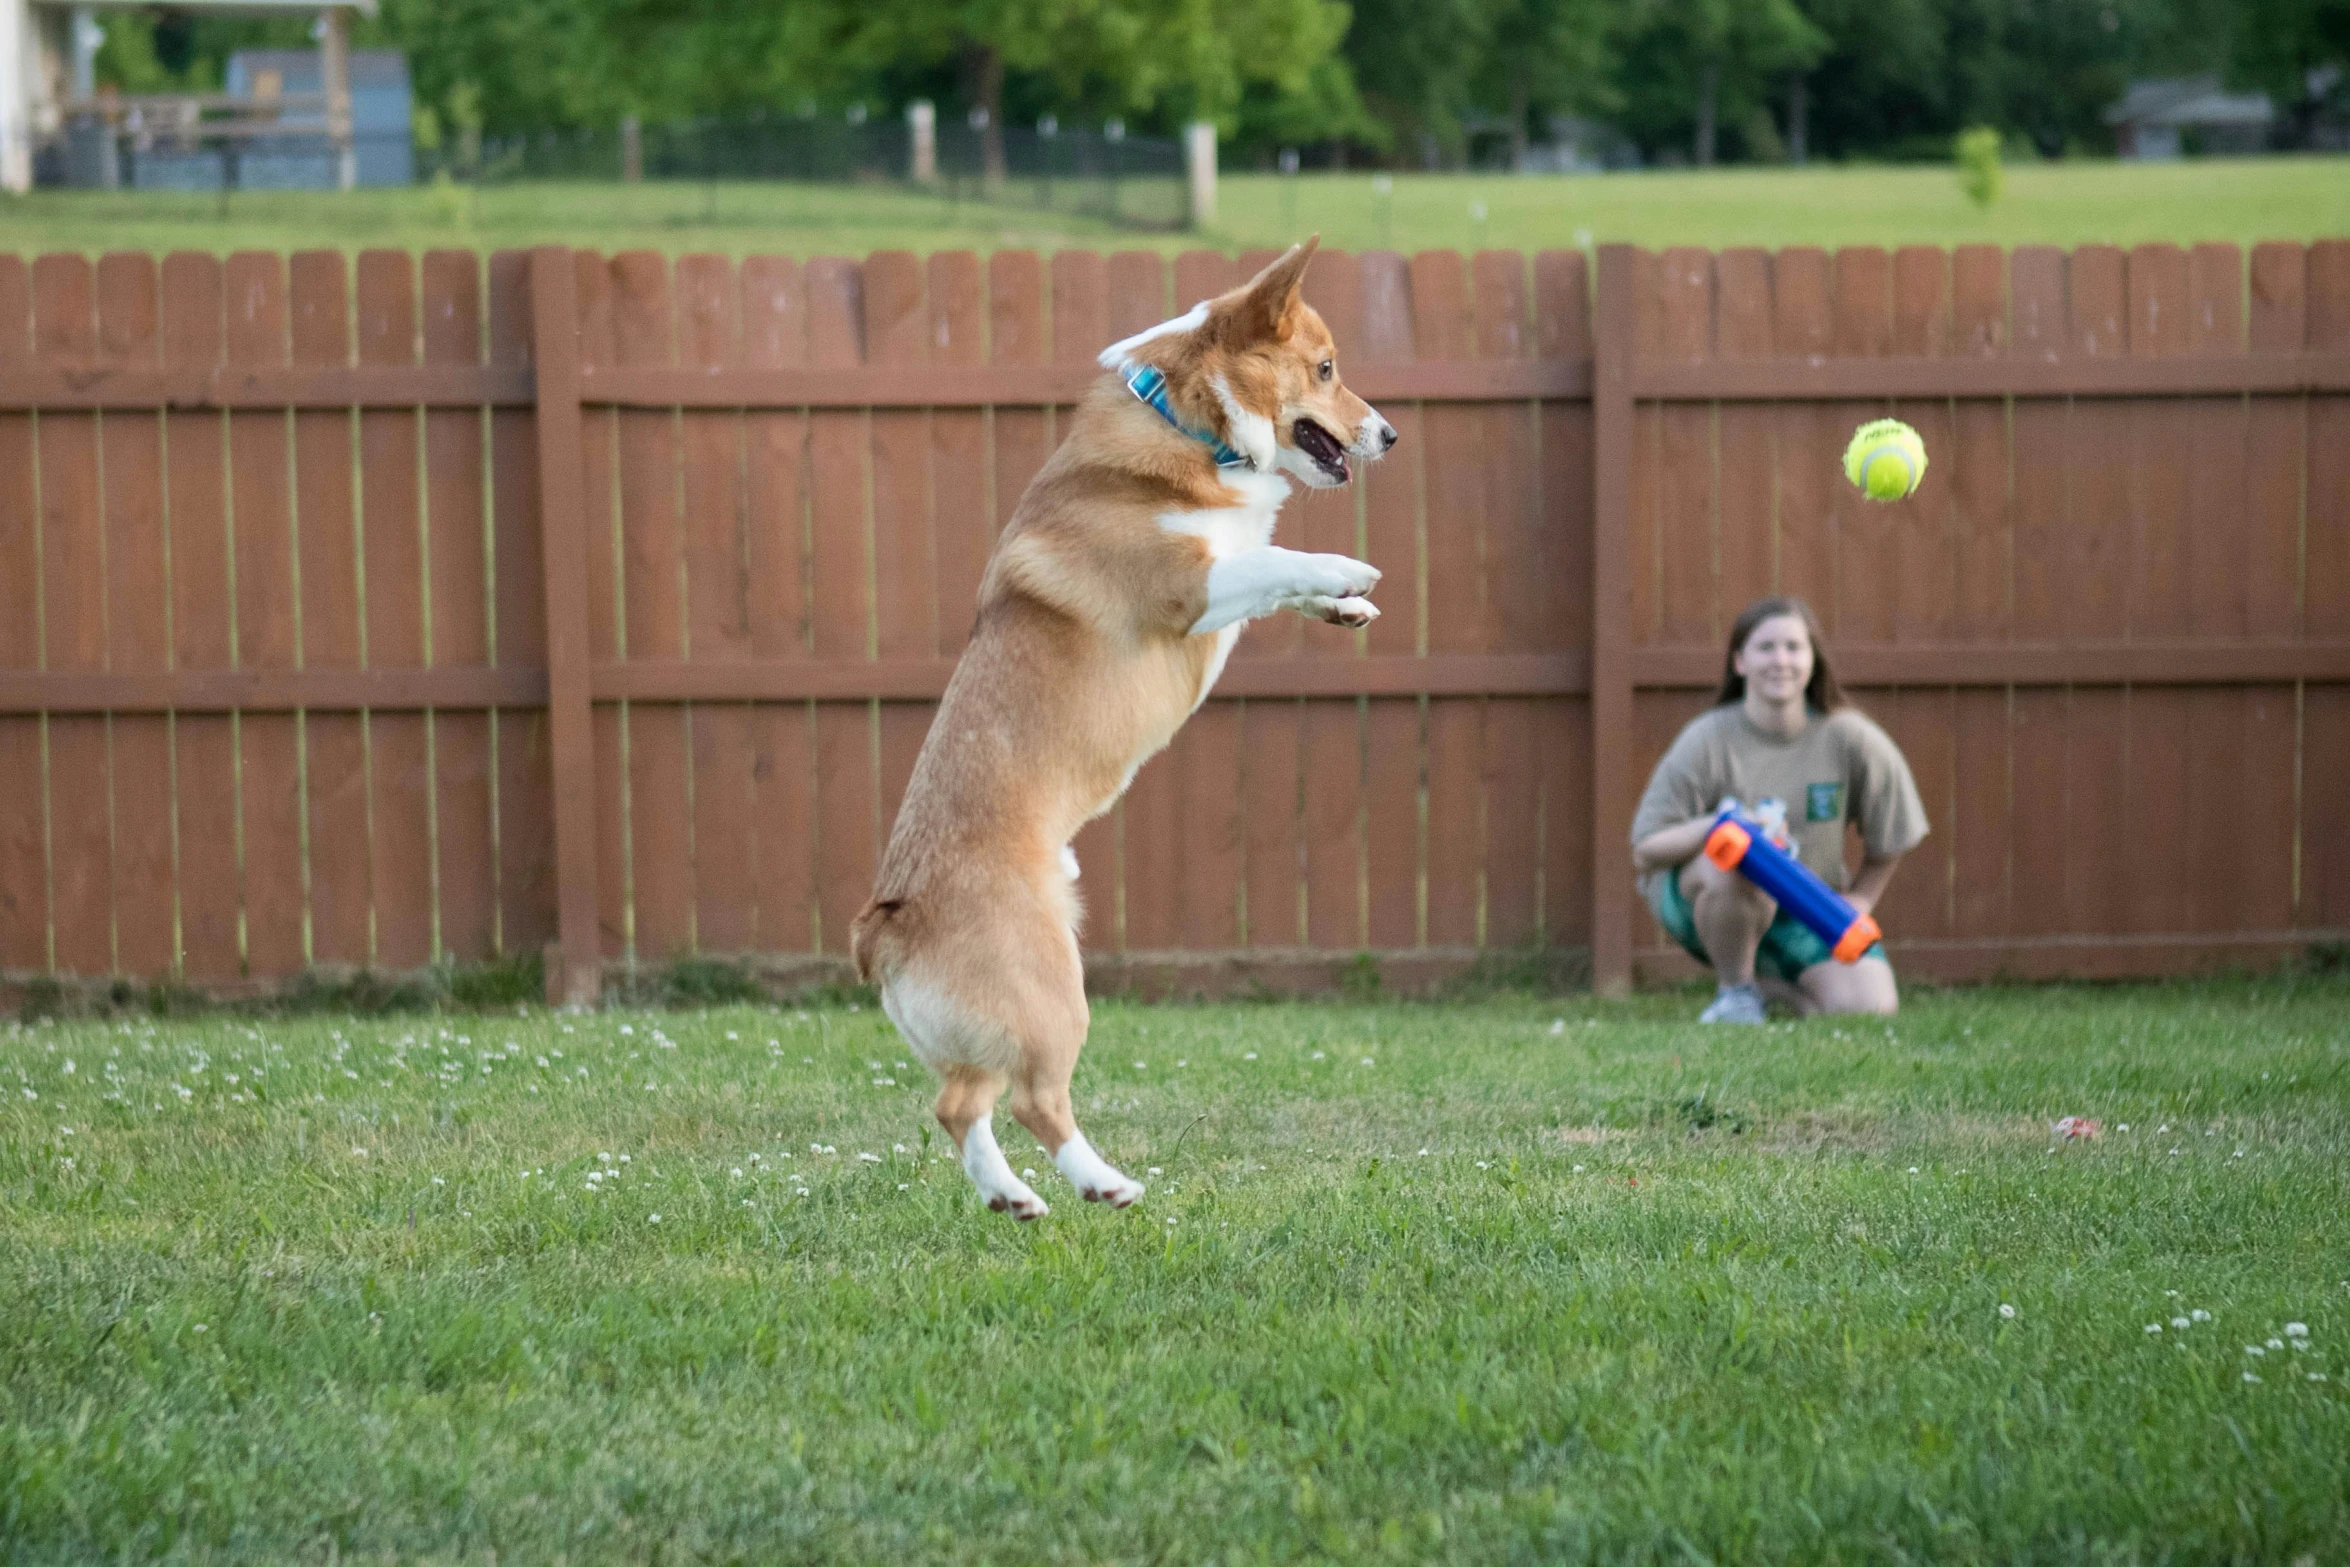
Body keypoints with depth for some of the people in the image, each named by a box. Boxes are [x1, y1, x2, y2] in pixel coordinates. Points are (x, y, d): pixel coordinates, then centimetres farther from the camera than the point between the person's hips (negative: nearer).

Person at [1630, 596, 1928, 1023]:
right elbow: (1645, 851, -16)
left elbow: (1889, 843, 6)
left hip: (1804, 914, 3)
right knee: (1734, 866, -39)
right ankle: (1735, 989, -9)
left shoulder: (1851, 740, -9)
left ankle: (1770, 983, 14)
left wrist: (1856, 902, -4)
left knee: (1871, 1006, -19)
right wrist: (1719, 826, -32)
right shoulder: (1706, 741, -15)